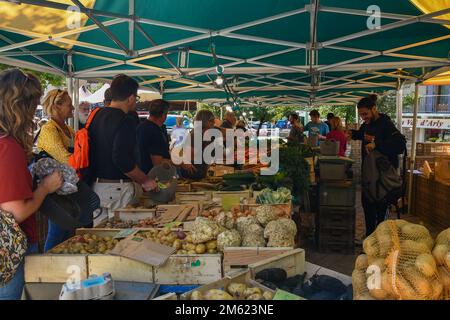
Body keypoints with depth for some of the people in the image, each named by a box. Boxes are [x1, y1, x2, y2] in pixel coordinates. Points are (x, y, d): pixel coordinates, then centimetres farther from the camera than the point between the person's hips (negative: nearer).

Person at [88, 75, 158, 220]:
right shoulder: (126, 122, -17)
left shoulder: (96, 115, 10)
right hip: (118, 189, -9)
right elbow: (122, 159, -25)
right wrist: (145, 181, -15)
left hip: (95, 185, 9)